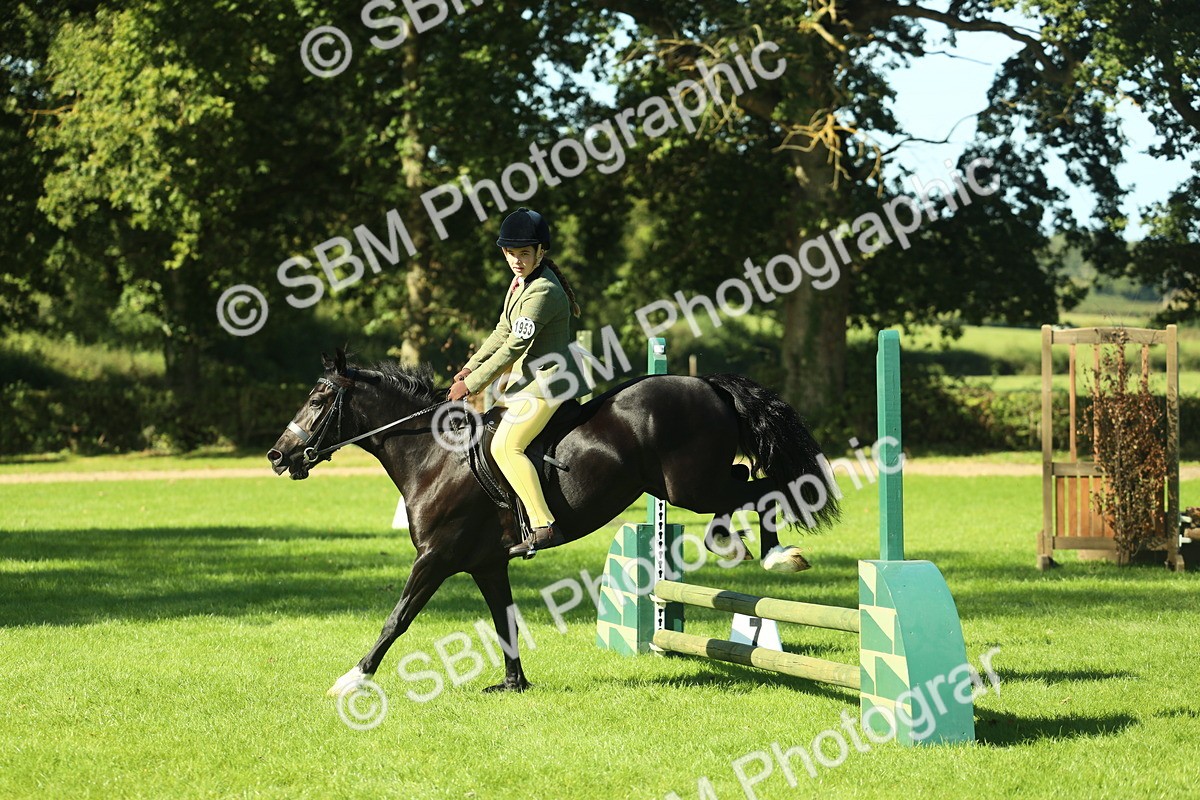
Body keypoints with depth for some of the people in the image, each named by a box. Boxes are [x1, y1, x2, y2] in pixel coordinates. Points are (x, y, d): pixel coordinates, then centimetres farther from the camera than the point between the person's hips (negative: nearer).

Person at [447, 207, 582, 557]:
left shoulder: (542, 292, -23)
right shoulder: (522, 280, 9)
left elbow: (513, 347, -22)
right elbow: (503, 331, 18)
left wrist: (471, 384, -17)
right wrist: (470, 368, 10)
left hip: (546, 381, -11)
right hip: (526, 372, 11)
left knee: (505, 446, -23)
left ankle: (544, 527, -29)